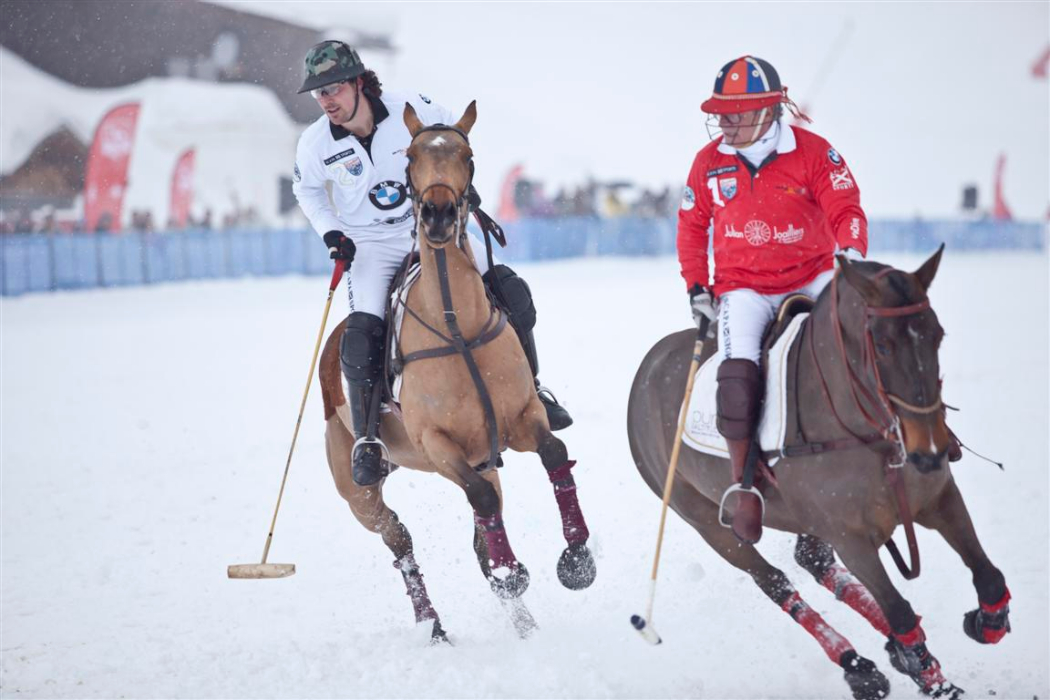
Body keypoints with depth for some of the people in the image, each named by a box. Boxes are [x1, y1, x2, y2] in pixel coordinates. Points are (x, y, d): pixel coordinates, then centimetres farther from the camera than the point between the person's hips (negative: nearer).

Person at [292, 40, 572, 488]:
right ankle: (366, 439, -5)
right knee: (360, 340, -22)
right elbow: (306, 190, 9)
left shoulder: (410, 110, -16)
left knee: (511, 292, -13)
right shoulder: (315, 144, -13)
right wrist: (331, 233, -5)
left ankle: (529, 388, 7)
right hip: (371, 248, -1)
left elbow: (451, 132, 7)